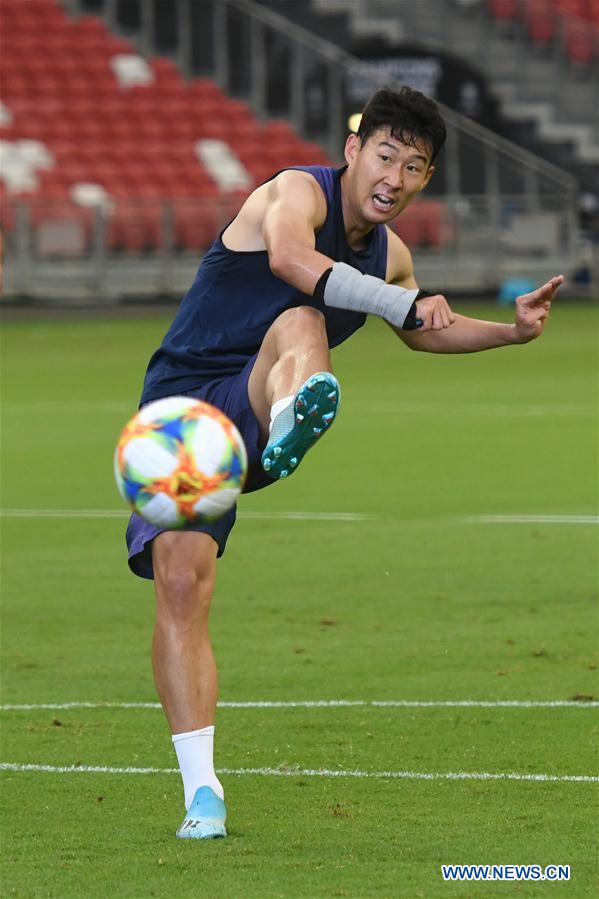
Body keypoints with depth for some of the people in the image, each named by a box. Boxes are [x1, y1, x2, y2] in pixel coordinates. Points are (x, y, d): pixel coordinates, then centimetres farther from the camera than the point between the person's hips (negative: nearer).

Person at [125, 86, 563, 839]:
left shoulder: (390, 258, 12)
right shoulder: (299, 191, -9)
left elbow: (419, 333, 35)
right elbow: (289, 257, -34)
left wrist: (511, 331, 21)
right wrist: (403, 301, -38)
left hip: (250, 411, 4)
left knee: (300, 325, -28)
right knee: (180, 584, -22)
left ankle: (287, 435, -63)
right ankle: (201, 791, -19)